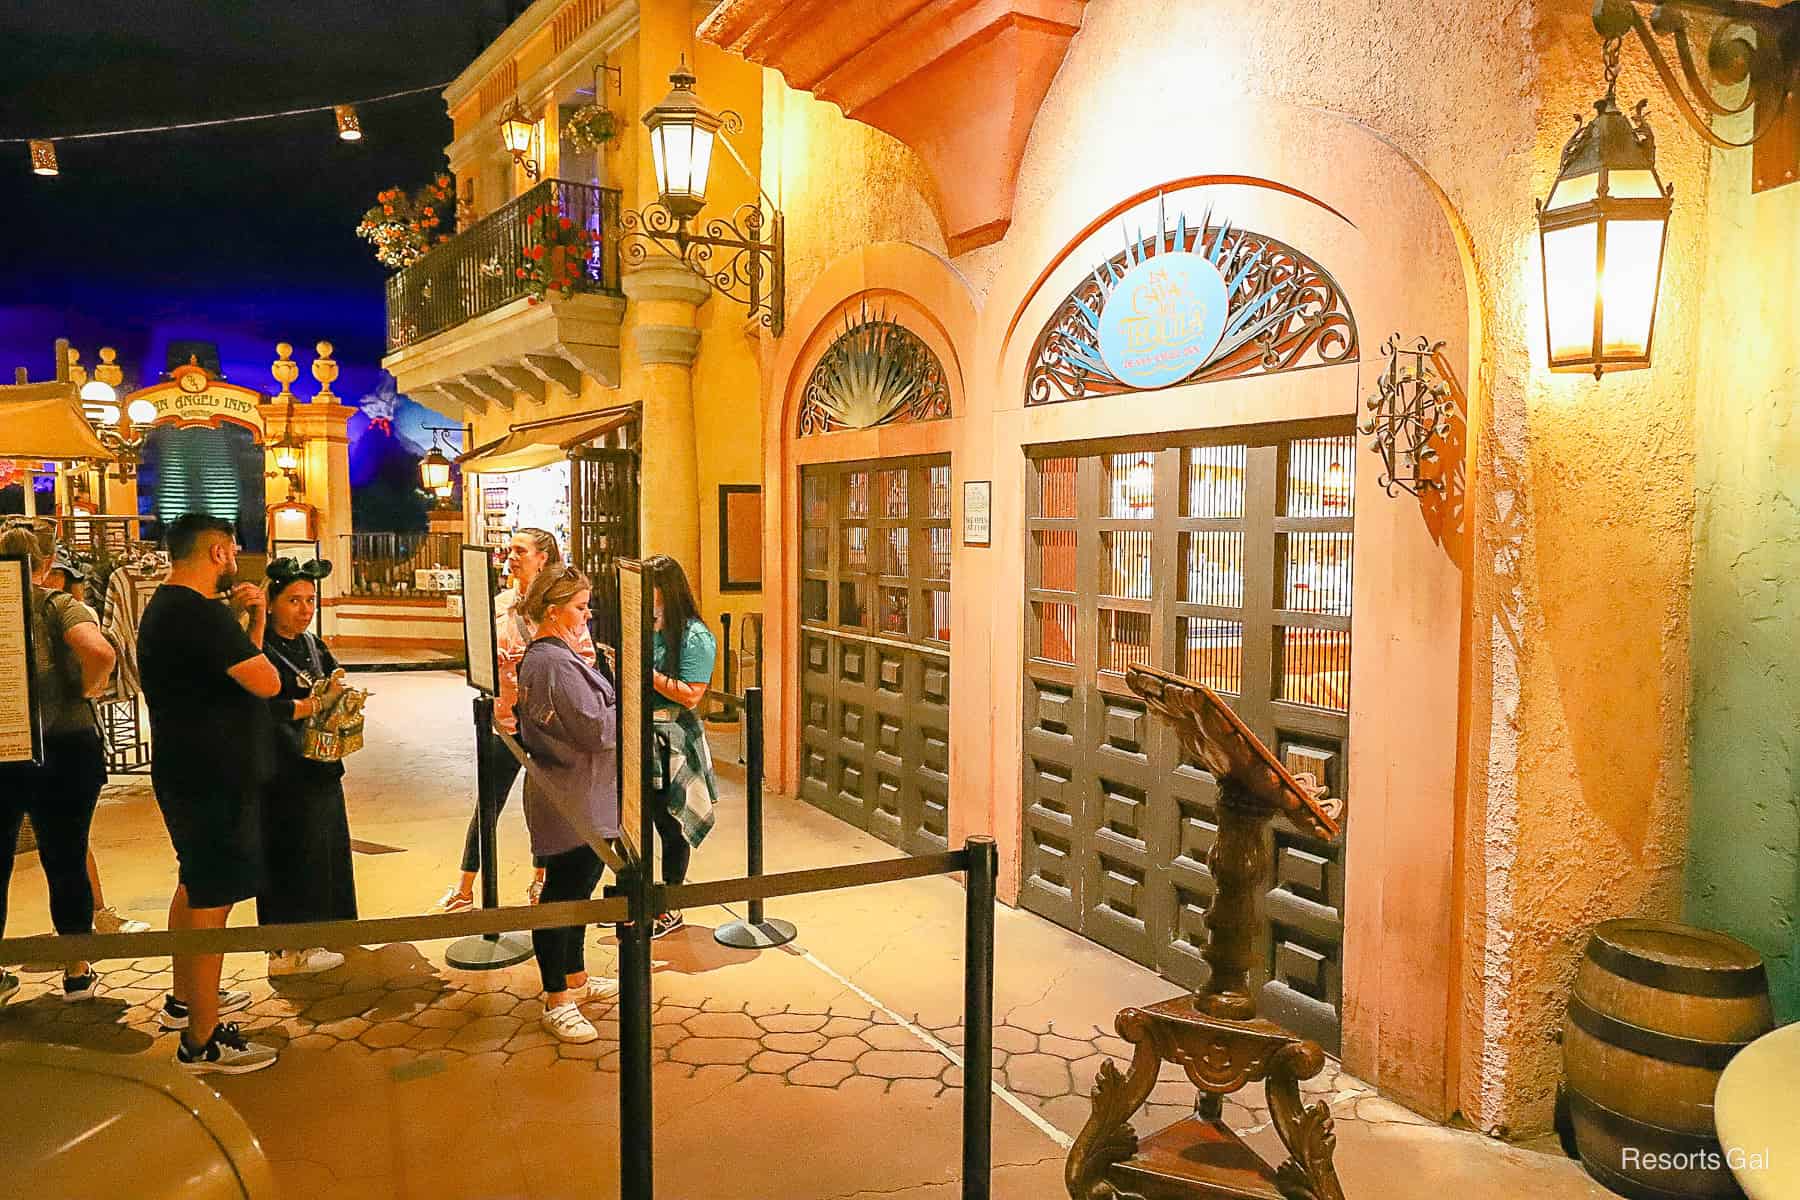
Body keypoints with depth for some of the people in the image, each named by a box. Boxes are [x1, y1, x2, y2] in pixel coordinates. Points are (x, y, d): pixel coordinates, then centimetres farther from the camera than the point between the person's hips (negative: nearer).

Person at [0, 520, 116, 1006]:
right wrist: (87, 689, -8)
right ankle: (77, 972, 19)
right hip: (62, 749, -2)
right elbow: (100, 653, -26)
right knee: (66, 861, 8)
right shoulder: (60, 606, -8)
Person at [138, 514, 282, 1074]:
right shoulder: (203, 614, -23)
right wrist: (254, 625, -7)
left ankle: (185, 999, 40)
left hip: (187, 773, 11)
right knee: (211, 902, -4)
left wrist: (245, 622, 1)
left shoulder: (165, 607, 11)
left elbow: (229, 667, 15)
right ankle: (201, 1040, 4)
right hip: (214, 780, -11)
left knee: (194, 887, 24)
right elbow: (266, 683, -23)